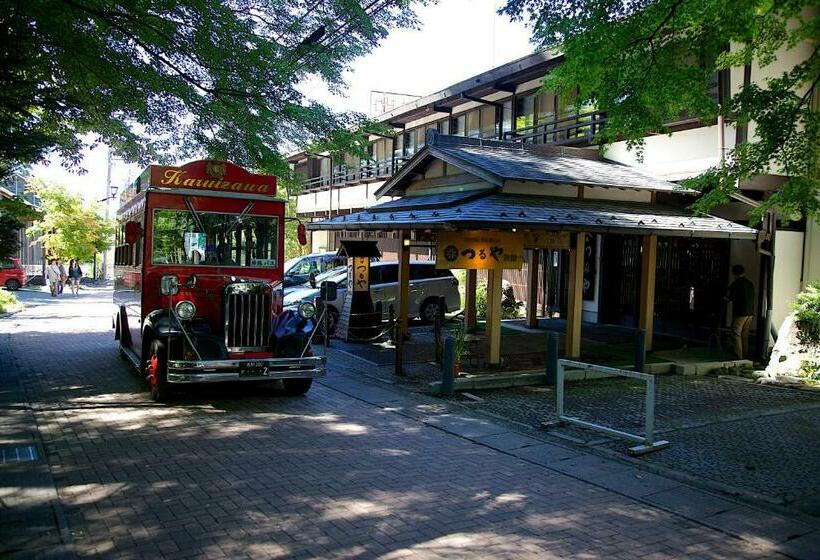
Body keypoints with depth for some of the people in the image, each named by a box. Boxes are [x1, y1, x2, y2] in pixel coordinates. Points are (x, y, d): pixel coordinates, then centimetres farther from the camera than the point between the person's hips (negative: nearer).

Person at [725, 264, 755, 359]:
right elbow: (752, 297, 19)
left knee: (736, 334, -4)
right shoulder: (750, 283, 10)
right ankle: (745, 356, 15)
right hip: (750, 313, 7)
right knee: (745, 335, 13)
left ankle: (739, 357, -8)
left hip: (740, 313, -7)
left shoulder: (735, 284, -10)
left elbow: (728, 298, -5)